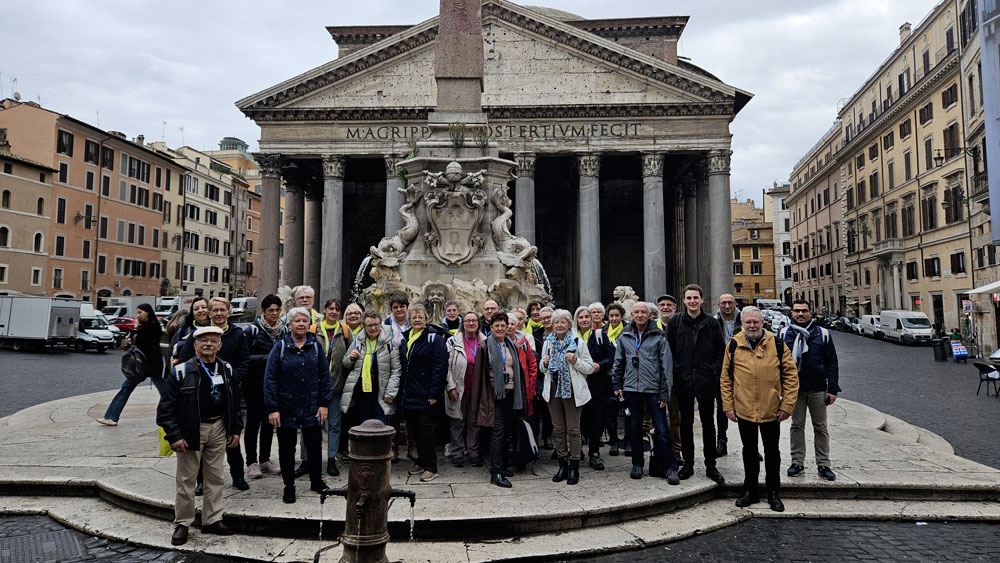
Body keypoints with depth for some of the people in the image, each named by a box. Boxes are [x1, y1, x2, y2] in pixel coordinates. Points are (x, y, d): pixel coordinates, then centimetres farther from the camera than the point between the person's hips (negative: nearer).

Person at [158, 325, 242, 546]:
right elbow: (166, 407, -9)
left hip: (219, 428, 4)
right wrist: (174, 436, -14)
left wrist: (235, 430, 7)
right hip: (191, 430, -4)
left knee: (215, 477, 12)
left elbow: (235, 402, 12)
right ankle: (182, 523, 20)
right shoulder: (181, 372, -8)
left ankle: (212, 520, 25)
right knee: (186, 479, 5)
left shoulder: (226, 369, 5)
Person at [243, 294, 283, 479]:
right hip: (255, 385, -5)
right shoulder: (252, 330, -9)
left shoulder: (284, 330, 7)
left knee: (270, 422, 12)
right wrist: (267, 358, -20)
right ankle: (251, 462, 12)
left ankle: (265, 460, 23)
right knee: (253, 422, 3)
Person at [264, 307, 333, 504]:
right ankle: (289, 486, 25)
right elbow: (270, 379, -6)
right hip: (286, 409, -2)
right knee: (286, 449, 9)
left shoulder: (316, 346, 3)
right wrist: (272, 408, -11)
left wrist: (324, 403, -1)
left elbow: (324, 376, 4)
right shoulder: (280, 347, -4)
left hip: (312, 408, 2)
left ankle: (316, 481, 30)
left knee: (315, 446, 11)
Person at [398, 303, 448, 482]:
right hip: (409, 394, 7)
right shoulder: (405, 338, 13)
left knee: (425, 429, -4)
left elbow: (440, 367, -14)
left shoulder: (434, 339, -8)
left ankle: (430, 468, 3)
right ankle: (421, 461, 25)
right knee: (414, 428, 12)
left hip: (424, 394, -7)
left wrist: (434, 393, -19)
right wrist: (401, 387, 11)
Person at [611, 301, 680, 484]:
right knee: (634, 429, 12)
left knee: (662, 430, -3)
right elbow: (618, 363, 16)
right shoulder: (624, 337, 8)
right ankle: (637, 464, 26)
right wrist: (616, 385, 11)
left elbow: (666, 365, -4)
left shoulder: (658, 337, -3)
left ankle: (671, 468, 6)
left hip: (653, 390, -3)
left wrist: (665, 393, -7)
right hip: (631, 389, 4)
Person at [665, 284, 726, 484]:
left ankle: (711, 465, 17)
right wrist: (675, 370, -4)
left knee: (708, 423, 7)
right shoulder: (675, 321, 2)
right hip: (683, 381, 0)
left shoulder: (711, 323, 3)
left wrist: (714, 370, -3)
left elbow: (721, 351, 7)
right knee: (686, 423, 10)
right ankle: (688, 464, 20)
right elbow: (668, 349, 3)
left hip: (706, 381, 0)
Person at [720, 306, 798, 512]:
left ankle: (773, 493, 25)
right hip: (743, 410, 1)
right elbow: (725, 378, 3)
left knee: (772, 452, 11)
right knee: (749, 451, 14)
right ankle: (750, 491, 27)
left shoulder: (777, 345, -4)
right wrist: (728, 406, -1)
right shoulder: (733, 346, -1)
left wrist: (787, 405, -7)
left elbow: (791, 376, -1)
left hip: (771, 410, -1)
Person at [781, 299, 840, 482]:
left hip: (818, 390, 0)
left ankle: (823, 465, 15)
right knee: (797, 426, 9)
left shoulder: (822, 334, 3)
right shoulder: (784, 334, 3)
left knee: (820, 427, 7)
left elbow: (832, 363, 3)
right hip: (794, 389, 0)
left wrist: (833, 389, -3)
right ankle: (797, 462, 18)